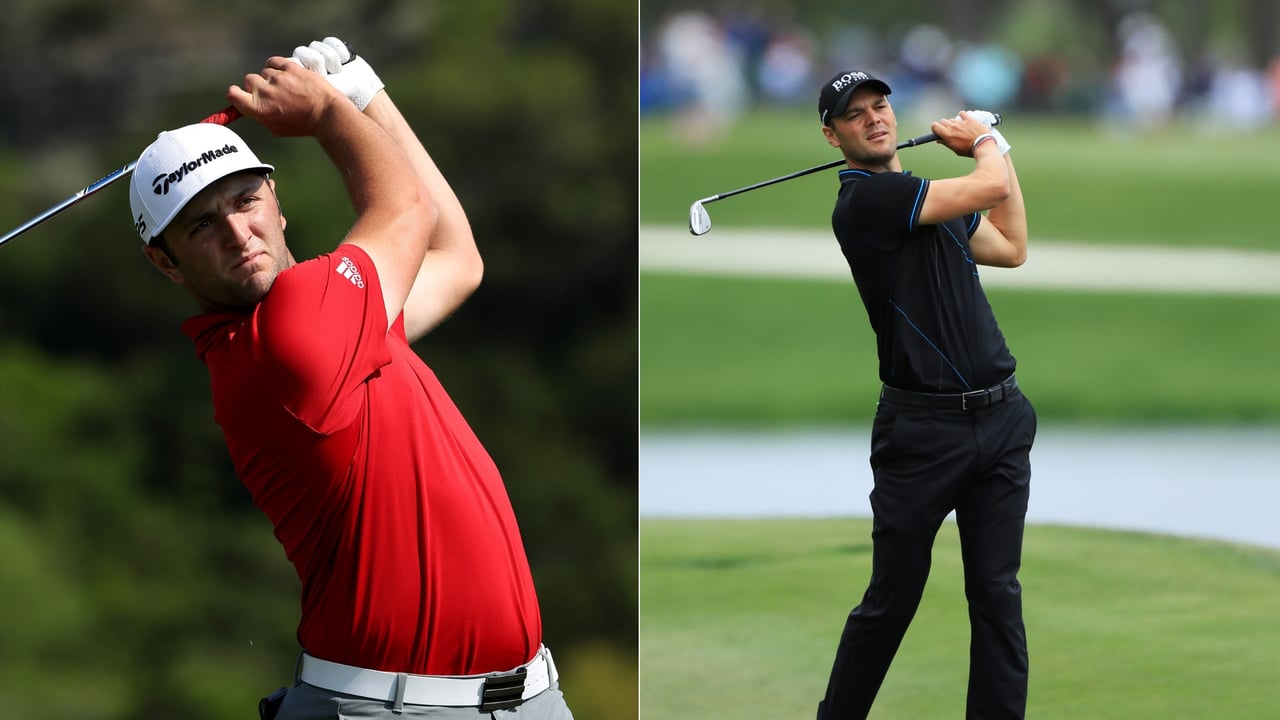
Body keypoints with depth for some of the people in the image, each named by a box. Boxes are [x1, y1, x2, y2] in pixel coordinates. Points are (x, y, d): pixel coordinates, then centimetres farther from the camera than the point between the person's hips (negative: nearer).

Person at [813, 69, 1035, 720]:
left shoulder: (926, 196, 16)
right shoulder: (866, 199, -11)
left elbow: (1012, 247, 27)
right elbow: (993, 187, -13)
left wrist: (991, 145, 24)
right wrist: (985, 141, 9)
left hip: (999, 417, 7)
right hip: (923, 428, -7)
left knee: (996, 594, 2)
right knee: (891, 599, 0)